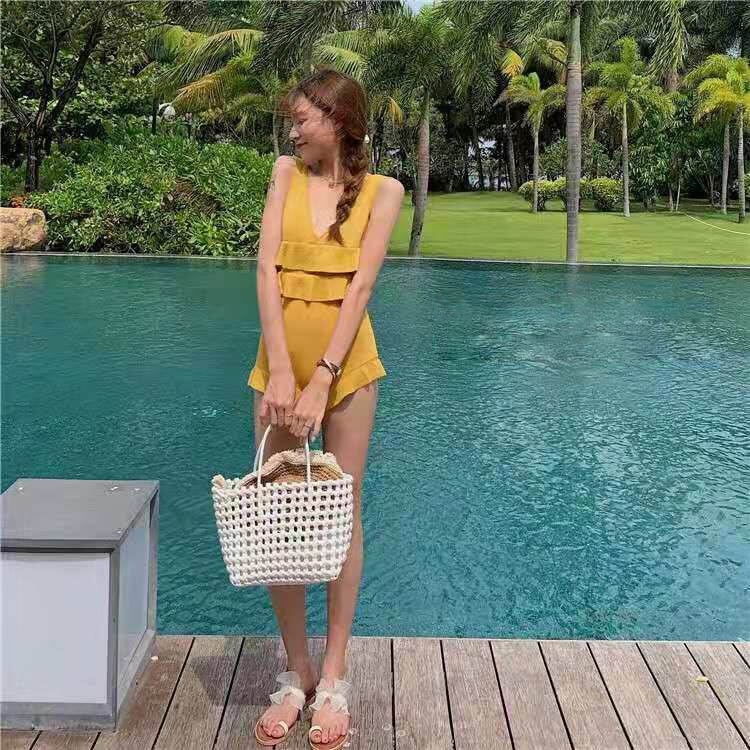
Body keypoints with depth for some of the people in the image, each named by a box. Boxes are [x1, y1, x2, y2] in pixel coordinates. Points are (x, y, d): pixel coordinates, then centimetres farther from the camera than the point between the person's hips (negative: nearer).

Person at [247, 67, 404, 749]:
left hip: (347, 360, -2)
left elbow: (360, 287, -10)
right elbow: (268, 270, -6)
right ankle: (296, 672, 19)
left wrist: (323, 381, -19)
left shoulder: (382, 190, 1)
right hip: (279, 358, 3)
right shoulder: (287, 173, 6)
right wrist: (281, 370, -17)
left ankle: (334, 678, 16)